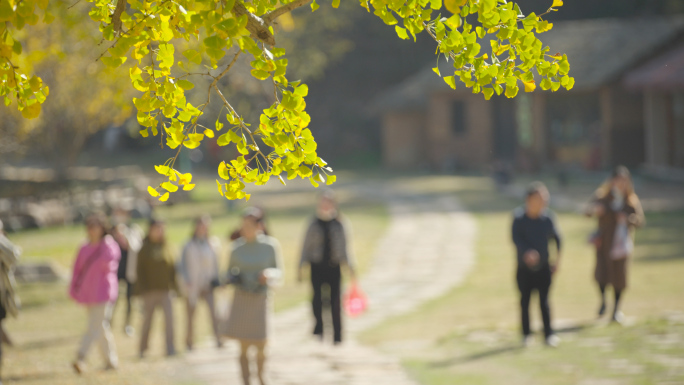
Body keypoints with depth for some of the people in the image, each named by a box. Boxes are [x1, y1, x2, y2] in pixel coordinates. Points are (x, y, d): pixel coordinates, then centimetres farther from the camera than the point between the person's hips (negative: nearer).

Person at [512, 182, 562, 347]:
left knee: (544, 300, -1)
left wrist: (557, 259, 5)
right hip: (524, 267, -1)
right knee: (525, 300, 6)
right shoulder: (519, 216, -10)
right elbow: (516, 238, -18)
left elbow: (556, 238, 7)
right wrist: (526, 252, -33)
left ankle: (549, 334, 3)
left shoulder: (548, 217, -4)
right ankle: (526, 334, 18)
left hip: (543, 267, 1)